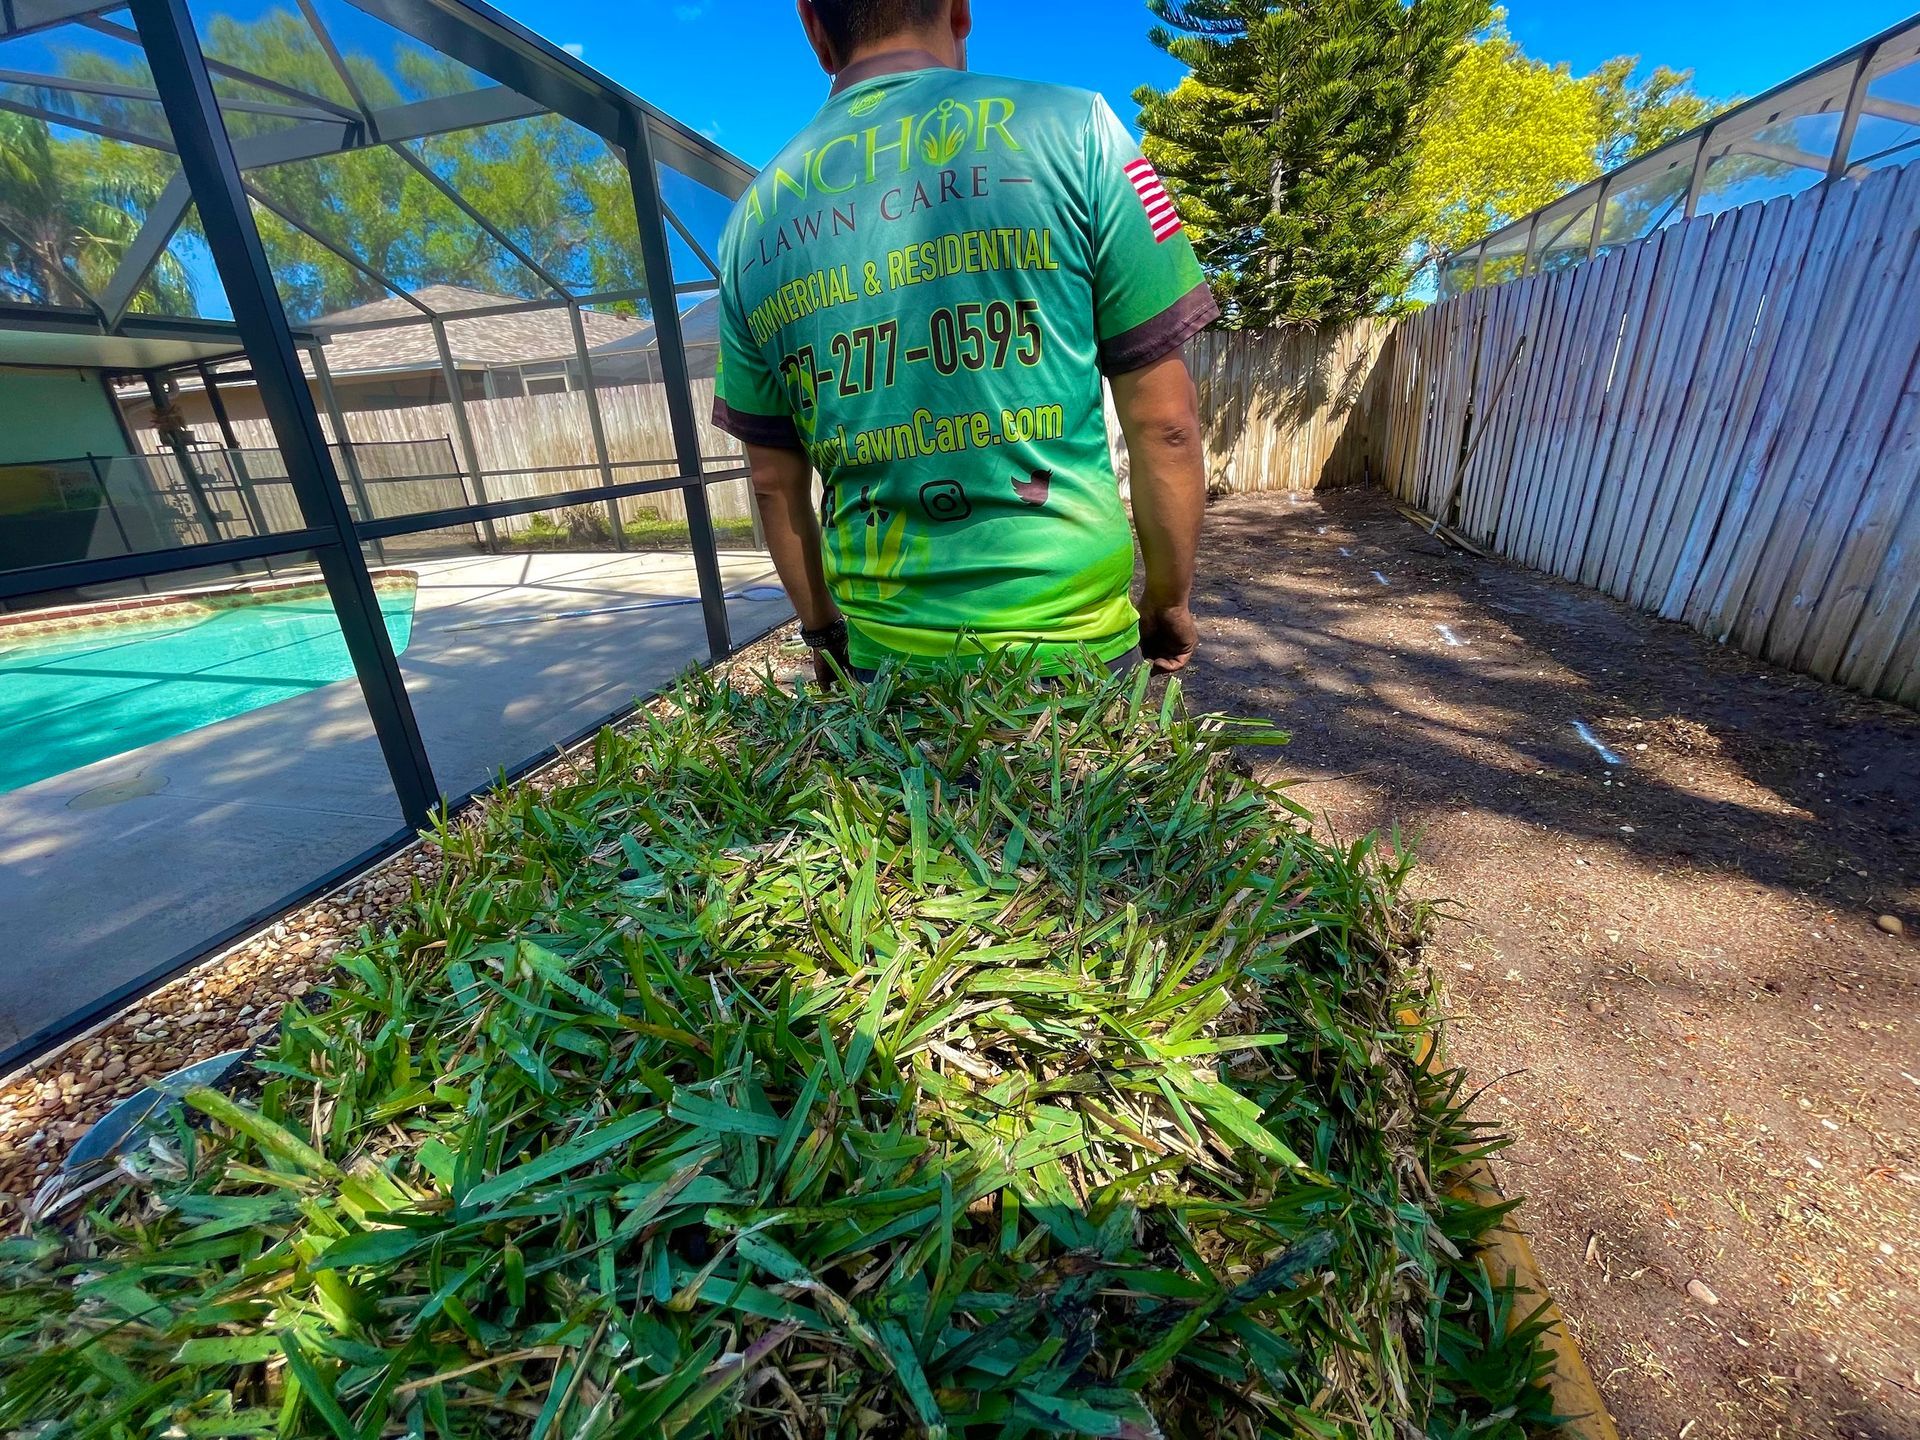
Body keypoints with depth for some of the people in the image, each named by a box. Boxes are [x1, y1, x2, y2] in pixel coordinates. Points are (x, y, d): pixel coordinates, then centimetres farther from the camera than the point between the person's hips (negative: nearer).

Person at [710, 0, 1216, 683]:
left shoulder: (751, 223, 6)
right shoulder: (1072, 127, -4)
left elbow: (775, 480, 9)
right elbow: (1164, 422, -6)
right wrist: (1170, 599, 7)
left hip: (883, 658, 4)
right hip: (1069, 644, -3)